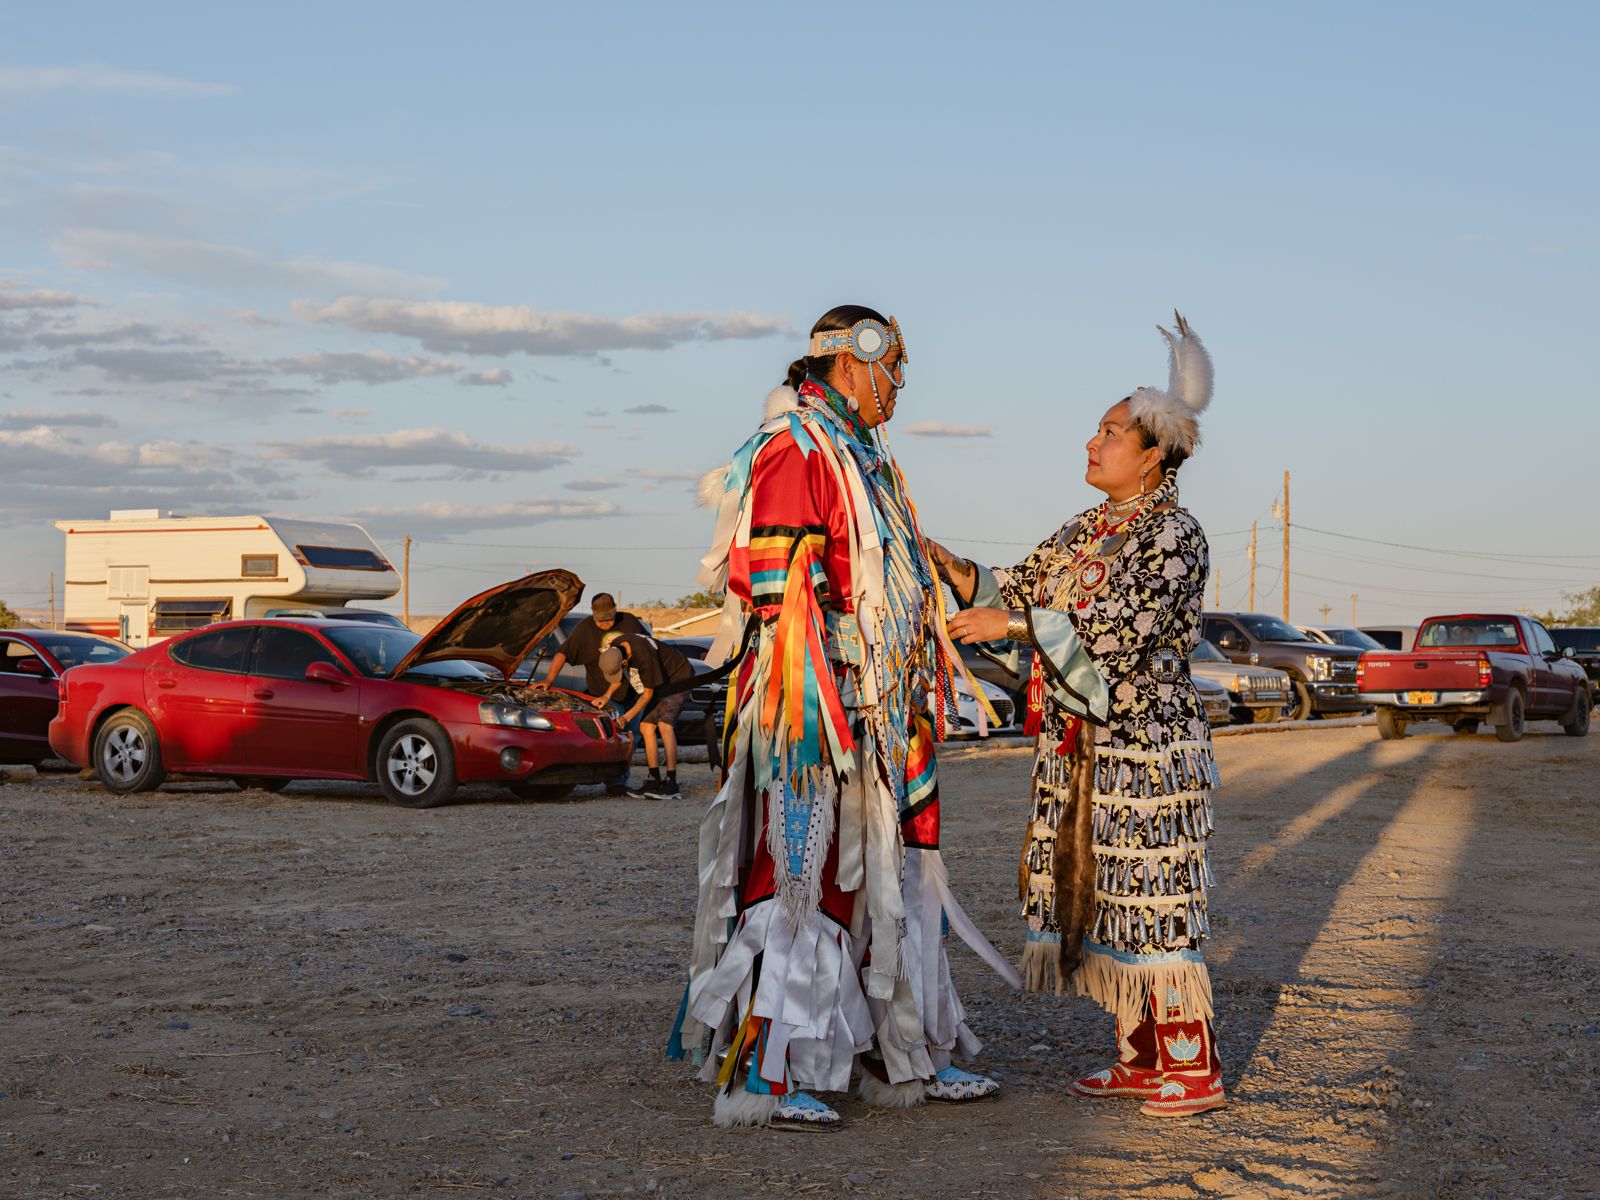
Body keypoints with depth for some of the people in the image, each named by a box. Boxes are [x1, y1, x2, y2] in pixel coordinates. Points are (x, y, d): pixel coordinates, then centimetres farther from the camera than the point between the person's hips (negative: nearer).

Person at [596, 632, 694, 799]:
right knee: (646, 726, -1)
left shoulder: (643, 656, -36)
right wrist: (607, 696, -7)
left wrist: (627, 717, -18)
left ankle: (671, 784, -26)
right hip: (660, 683, 9)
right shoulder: (613, 649, -12)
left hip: (679, 677, -9)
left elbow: (648, 694, -23)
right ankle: (655, 781, 3)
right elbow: (621, 678, 8)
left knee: (664, 724, -23)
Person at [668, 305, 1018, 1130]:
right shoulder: (794, 452, -11)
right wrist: (811, 712, -24)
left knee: (887, 882, 14)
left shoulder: (863, 459, 20)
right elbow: (779, 592, -19)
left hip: (879, 713, 10)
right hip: (816, 709, -10)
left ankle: (905, 1058, 24)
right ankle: (761, 1075, -4)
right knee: (800, 877, -9)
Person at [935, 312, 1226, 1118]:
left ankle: (1194, 1067, 4)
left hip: (1145, 747, -8)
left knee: (1151, 898, -5)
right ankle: (1141, 1055, 21)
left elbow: (1122, 632, -21)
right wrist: (954, 570, 0)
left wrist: (1018, 622, -24)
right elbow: (1015, 592, 15)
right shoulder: (1084, 531, 14)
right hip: (1077, 745, 8)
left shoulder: (1175, 536, -11)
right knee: (1096, 891, 11)